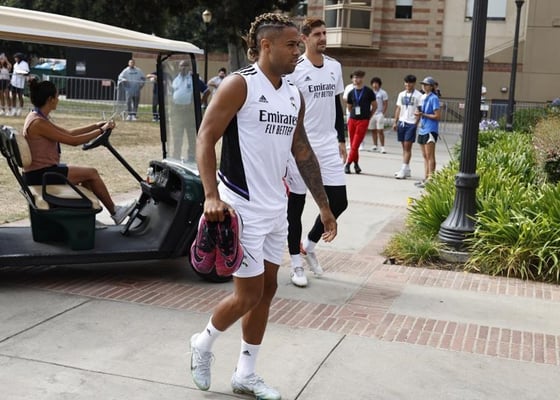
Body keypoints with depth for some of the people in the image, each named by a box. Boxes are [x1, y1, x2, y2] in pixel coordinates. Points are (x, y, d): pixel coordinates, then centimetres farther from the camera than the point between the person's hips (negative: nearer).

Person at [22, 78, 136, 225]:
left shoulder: (38, 118, 9)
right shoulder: (38, 122, -22)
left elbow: (68, 133, 16)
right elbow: (73, 141, -21)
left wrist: (96, 125, 12)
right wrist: (101, 130, -11)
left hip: (41, 171, 10)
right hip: (40, 175, -10)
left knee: (88, 174, 12)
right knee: (91, 173, -4)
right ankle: (114, 212, 11)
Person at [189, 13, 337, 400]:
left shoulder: (294, 96, 10)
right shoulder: (239, 85, -11)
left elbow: (303, 152, 16)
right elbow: (205, 139, -14)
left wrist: (324, 206, 15)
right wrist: (212, 196, -27)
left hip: (276, 208, 8)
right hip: (242, 207, -7)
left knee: (267, 290, 11)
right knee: (249, 294, -2)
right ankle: (204, 342, 26)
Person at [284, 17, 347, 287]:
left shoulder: (335, 67, 9)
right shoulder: (294, 69, -9)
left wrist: (341, 139, 16)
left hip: (328, 146, 6)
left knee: (339, 201, 3)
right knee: (296, 204, 4)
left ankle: (309, 245, 25)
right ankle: (296, 262, 16)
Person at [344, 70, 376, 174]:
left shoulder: (368, 92, -2)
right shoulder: (351, 93, 7)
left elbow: (375, 106, 6)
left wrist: (367, 115, 11)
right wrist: (355, 114, 14)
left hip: (363, 121, -4)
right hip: (352, 120, 4)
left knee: (355, 145, -9)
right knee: (352, 145, 6)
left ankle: (348, 164, -1)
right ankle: (356, 164, 18)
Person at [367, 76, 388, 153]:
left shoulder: (383, 93, -2)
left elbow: (385, 104, -2)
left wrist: (383, 113, -8)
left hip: (379, 114, -4)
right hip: (371, 114, 4)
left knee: (380, 130, -8)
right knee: (373, 130, 8)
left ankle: (382, 147, -6)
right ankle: (375, 145, 17)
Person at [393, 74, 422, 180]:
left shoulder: (418, 95, -4)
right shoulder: (401, 94, 13)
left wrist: (416, 123, -15)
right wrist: (395, 122, 9)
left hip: (411, 123, -6)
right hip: (402, 122, 6)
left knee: (407, 147, -8)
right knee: (404, 147, 9)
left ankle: (404, 170, -10)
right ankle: (407, 169, 16)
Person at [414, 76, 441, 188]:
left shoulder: (434, 98, -10)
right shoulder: (423, 97, 15)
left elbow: (437, 116, -14)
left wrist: (423, 114, -14)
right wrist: (419, 113, 5)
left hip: (430, 130, -9)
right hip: (422, 130, 9)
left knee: (430, 156, -7)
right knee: (425, 156, 12)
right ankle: (425, 178, 17)